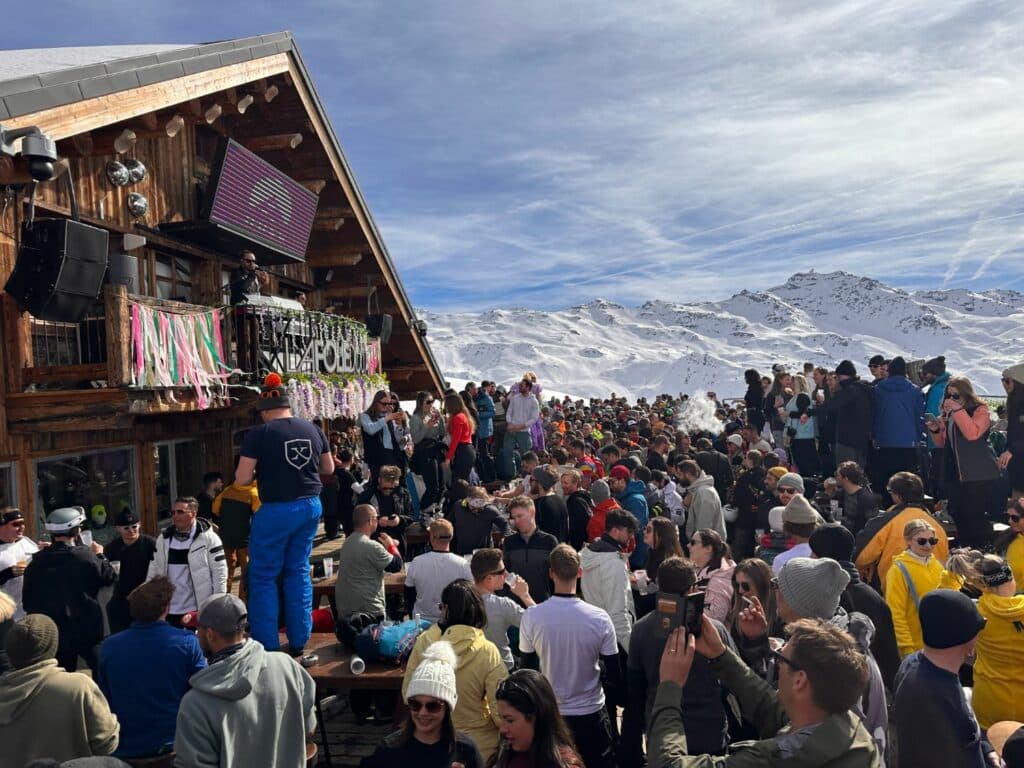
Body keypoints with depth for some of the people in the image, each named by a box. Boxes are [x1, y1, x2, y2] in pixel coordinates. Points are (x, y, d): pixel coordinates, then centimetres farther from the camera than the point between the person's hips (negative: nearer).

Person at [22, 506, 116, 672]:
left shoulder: (37, 560, -2)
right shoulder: (86, 556, -15)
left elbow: (27, 599, 5)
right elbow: (110, 577, -3)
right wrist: (100, 555, 12)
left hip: (52, 632, 4)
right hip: (86, 629, -4)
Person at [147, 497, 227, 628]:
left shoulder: (208, 538, -11)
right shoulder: (164, 538, 6)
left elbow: (220, 572, -11)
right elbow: (153, 572, 12)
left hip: (199, 609, -5)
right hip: (169, 610, 5)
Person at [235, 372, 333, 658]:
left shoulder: (259, 434, -12)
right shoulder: (314, 430, 3)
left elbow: (242, 479, -12)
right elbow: (329, 468, 13)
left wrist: (259, 468, 8)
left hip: (276, 511, -5)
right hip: (310, 506, 5)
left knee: (263, 576, 9)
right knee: (298, 571, 16)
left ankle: (267, 646, 11)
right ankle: (299, 643, 21)